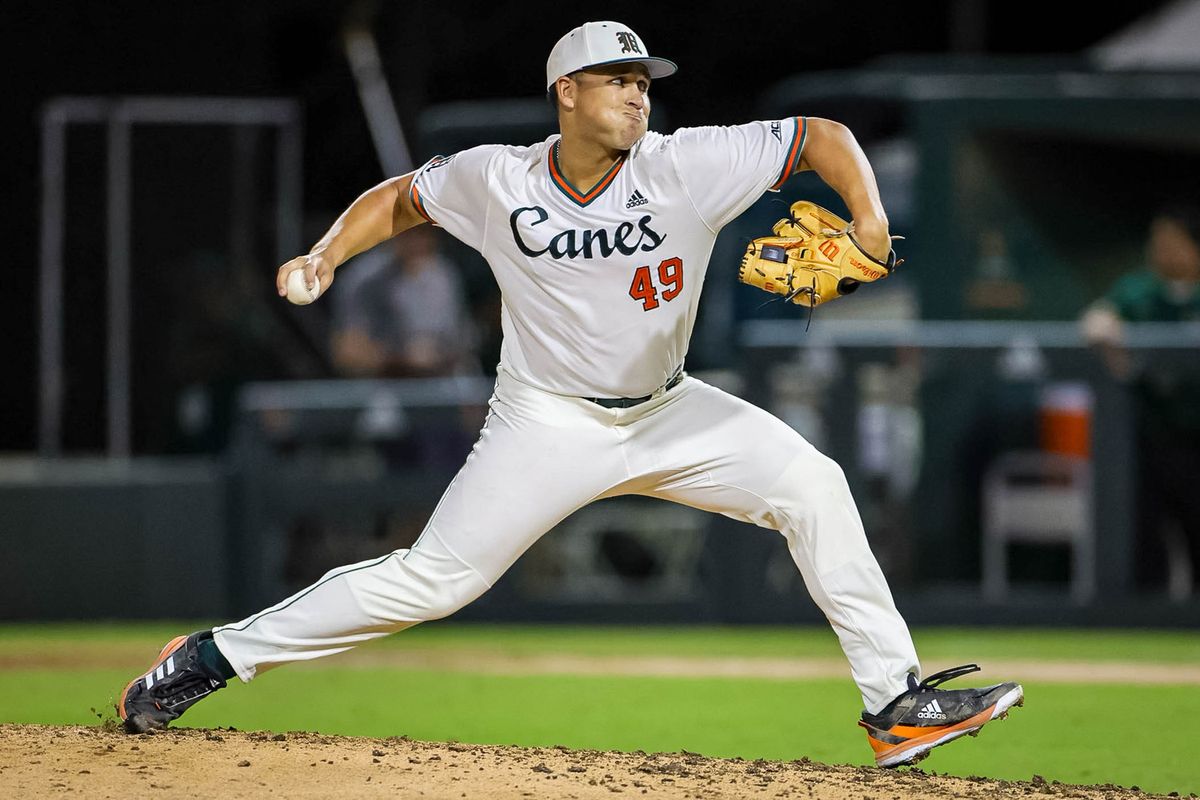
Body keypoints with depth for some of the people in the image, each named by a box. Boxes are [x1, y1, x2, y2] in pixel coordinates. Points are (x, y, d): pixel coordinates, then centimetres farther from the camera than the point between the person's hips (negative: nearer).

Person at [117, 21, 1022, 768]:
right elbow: (399, 198, 7)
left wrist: (869, 219, -28)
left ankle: (896, 703, -12)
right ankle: (216, 656, 2)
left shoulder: (690, 168, -15)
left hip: (667, 414, 2)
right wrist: (327, 254, -9)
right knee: (432, 579, -10)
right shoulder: (495, 179, -12)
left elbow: (821, 135, -12)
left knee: (809, 484, -16)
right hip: (549, 423, -2)